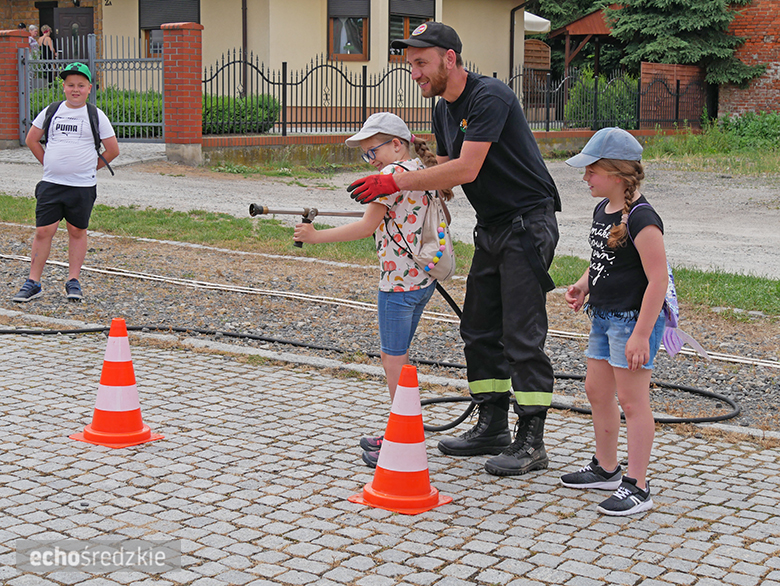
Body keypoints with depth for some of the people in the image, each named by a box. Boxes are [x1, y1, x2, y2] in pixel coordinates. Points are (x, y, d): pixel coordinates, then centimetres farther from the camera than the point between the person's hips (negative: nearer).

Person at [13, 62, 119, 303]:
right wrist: (49, 163, 12)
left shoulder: (96, 116, 0)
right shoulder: (51, 111, 7)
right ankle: (33, 283, 6)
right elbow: (31, 140, 18)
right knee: (43, 231, -1)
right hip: (51, 183, 2)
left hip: (82, 186, -2)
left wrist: (89, 168, 5)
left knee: (77, 231, 6)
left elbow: (113, 150, 3)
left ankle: (73, 281, 17)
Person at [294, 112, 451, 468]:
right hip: (422, 279, 10)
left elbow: (366, 227, -18)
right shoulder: (421, 172, 12)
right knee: (397, 356, 18)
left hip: (398, 281, -10)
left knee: (394, 361, -2)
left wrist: (316, 236, -14)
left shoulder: (394, 173, -15)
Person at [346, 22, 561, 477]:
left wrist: (396, 182, -25)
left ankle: (531, 443, -4)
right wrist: (393, 201, 0)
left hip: (528, 223, -10)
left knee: (522, 334, -10)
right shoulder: (444, 110, 11)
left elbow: (466, 169, -27)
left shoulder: (489, 97, -19)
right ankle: (493, 427, 21)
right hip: (491, 229, 10)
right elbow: (445, 174, 15)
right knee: (480, 331, 11)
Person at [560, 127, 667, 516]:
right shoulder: (603, 210, 9)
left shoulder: (641, 219, -21)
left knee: (632, 400, -4)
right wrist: (583, 286, 5)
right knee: (596, 390, 18)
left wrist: (641, 334, -24)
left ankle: (636, 487, 4)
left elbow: (658, 279, -22)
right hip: (604, 316, 10)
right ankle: (606, 468, 34)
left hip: (634, 319, -10)